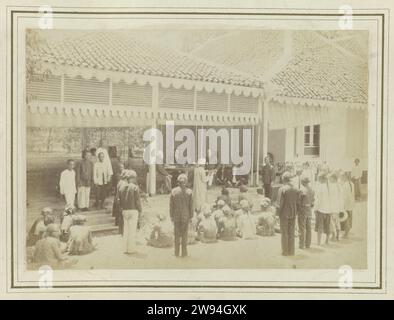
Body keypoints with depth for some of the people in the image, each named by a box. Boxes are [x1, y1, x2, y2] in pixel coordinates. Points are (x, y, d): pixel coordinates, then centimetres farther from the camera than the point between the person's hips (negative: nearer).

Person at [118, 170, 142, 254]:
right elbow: (137, 200, -11)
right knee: (132, 230, -1)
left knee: (126, 230, 11)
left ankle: (125, 248, 14)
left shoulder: (122, 188, 7)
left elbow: (120, 201, 10)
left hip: (125, 211, 6)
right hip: (133, 211, -6)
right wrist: (140, 210, 0)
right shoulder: (135, 188, -10)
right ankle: (131, 249, 1)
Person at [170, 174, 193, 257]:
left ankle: (177, 253, 14)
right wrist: (191, 216, 3)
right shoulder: (189, 192, -8)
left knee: (177, 234, 10)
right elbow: (191, 205, -5)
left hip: (176, 216, 1)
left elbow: (171, 205, -3)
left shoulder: (173, 191, -6)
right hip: (185, 216, -1)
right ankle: (184, 252, 11)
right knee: (184, 234, 8)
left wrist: (171, 216, 5)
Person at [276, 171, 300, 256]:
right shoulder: (296, 189, 2)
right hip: (293, 214, 5)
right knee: (291, 233, 13)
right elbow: (298, 203, 5)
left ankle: (285, 251, 8)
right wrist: (296, 213, 15)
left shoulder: (282, 189, -14)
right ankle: (291, 251, 17)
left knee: (284, 233, 4)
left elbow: (280, 203, -15)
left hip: (284, 214, -5)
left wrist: (278, 214, -4)